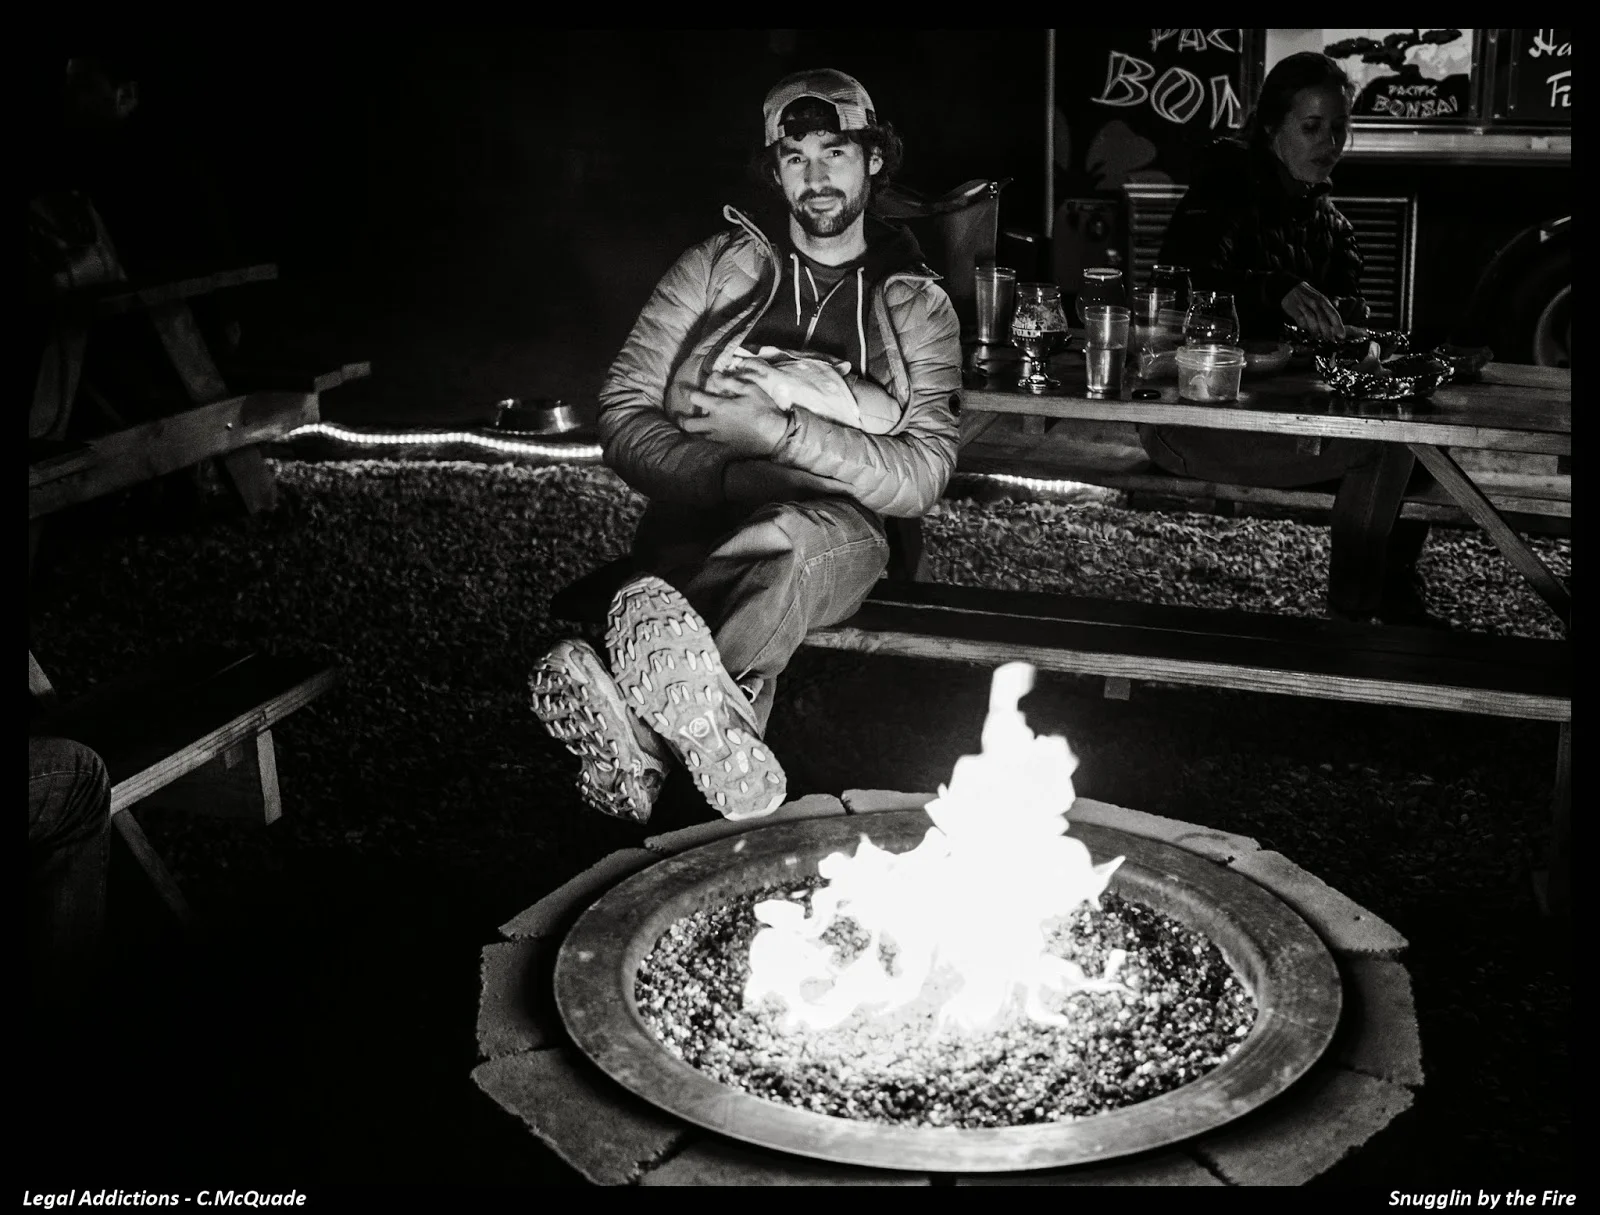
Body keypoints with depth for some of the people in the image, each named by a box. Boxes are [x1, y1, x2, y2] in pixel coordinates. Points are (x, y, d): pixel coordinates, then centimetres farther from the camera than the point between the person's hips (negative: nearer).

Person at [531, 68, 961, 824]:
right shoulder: (717, 267, 11)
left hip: (838, 535, 0)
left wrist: (780, 433, -17)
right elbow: (623, 417, 4)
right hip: (699, 524, 1)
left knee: (793, 542, -38)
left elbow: (923, 476, -3)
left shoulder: (917, 306, 10)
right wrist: (734, 478, -15)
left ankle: (647, 738, -52)